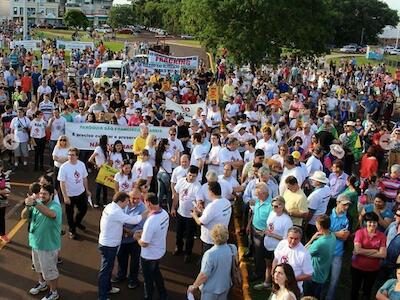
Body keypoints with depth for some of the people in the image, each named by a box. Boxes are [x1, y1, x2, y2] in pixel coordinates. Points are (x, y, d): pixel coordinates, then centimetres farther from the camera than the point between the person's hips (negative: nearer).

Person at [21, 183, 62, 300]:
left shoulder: (55, 206, -26)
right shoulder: (37, 203, -5)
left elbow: (51, 214, -50)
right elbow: (24, 216, -10)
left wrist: (34, 203, -56)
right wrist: (28, 206, -31)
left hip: (49, 246, -7)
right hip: (36, 242, 7)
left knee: (49, 270, 10)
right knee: (39, 266, 29)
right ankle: (42, 283, 54)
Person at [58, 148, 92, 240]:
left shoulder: (81, 164, -8)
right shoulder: (64, 167, -21)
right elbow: (62, 183, -18)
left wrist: (87, 190, 11)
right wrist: (65, 196, -20)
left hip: (81, 193, 5)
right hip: (70, 195, -4)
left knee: (83, 209, 20)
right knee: (70, 213, 10)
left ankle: (77, 222, 49)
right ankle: (72, 230, 31)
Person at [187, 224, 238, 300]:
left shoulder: (210, 254, -33)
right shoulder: (232, 249, -16)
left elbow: (204, 275, -25)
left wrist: (194, 286, -9)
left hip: (211, 289, -5)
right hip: (225, 286, 5)